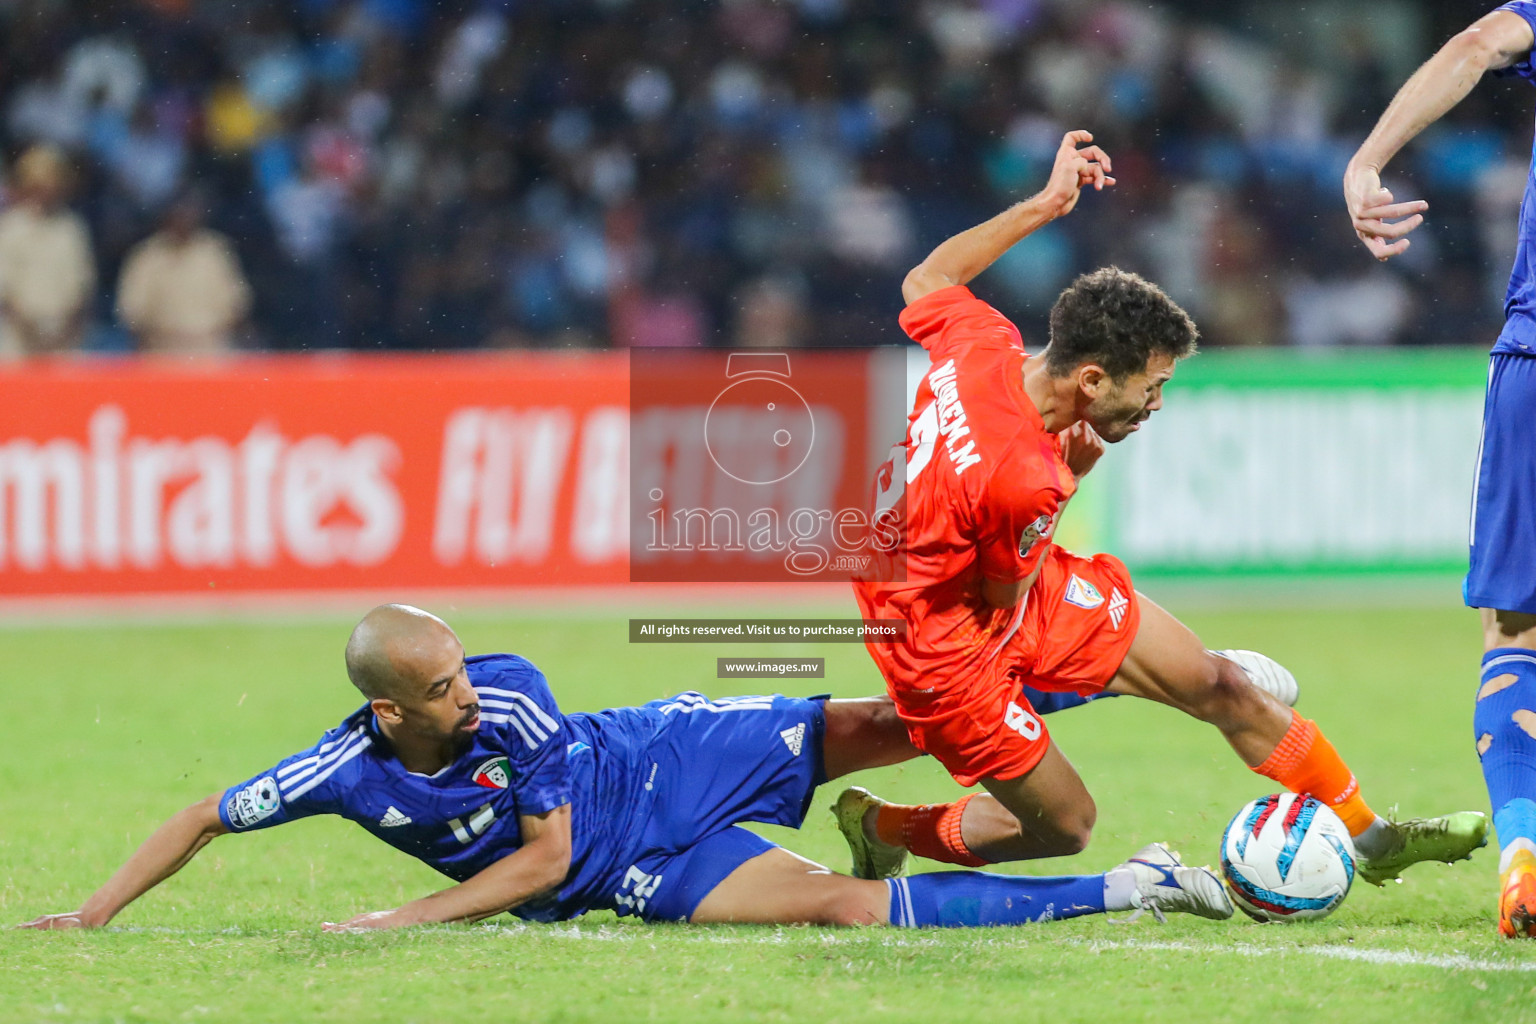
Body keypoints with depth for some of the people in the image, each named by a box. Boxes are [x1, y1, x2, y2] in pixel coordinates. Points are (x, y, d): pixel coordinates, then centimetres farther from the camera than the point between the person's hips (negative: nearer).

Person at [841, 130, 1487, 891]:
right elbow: (1004, 598, -19)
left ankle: (1369, 837, 17)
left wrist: (1045, 204, 9)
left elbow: (928, 279, 7)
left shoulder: (983, 344, -17)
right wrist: (1069, 477, -12)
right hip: (948, 648, -9)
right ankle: (881, 829, 28)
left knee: (1220, 684, 6)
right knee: (1061, 826, 5)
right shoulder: (1025, 479, -38)